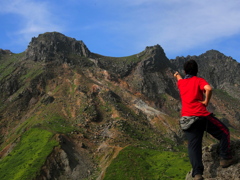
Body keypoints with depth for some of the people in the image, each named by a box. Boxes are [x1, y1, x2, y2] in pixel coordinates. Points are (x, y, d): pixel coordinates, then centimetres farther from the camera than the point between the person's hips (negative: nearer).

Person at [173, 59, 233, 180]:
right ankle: (225, 159, 14)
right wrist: (206, 101, -5)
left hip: (187, 119, 4)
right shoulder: (198, 80, 2)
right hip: (201, 116, -4)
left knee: (193, 146, 0)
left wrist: (177, 75, 68)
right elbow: (208, 88, -21)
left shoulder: (181, 82, 17)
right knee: (224, 132, 15)